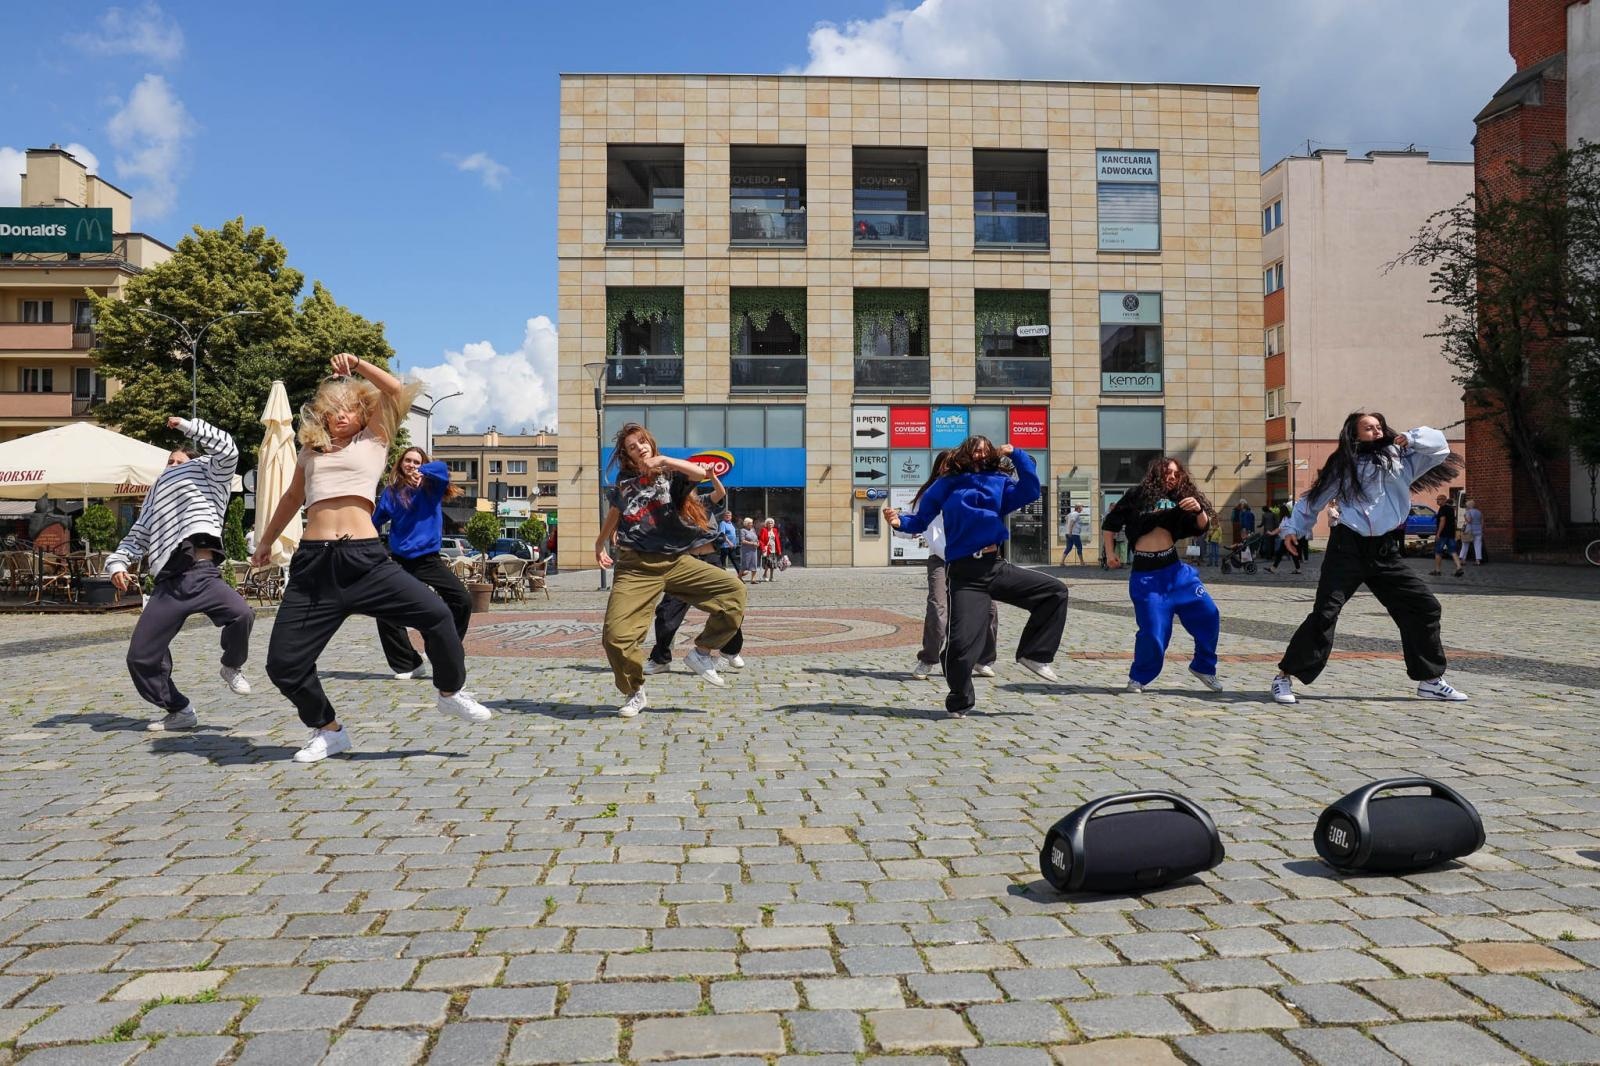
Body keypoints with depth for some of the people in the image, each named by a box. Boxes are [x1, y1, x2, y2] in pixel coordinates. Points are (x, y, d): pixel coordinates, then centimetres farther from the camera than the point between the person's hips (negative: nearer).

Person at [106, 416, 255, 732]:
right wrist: (117, 563, 14)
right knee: (140, 657, -1)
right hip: (168, 584, 5)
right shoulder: (157, 494, 34)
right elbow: (137, 536, 31)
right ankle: (180, 710, 17)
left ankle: (232, 667, -3)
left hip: (202, 575, -5)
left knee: (242, 613, -33)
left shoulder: (208, 475, 19)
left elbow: (227, 450, 0)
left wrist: (187, 425, 7)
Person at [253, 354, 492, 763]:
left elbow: (397, 392, -3)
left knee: (436, 614, -19)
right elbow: (292, 498, 38)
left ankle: (451, 692, 7)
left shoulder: (374, 439, 14)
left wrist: (358, 365, -2)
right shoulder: (311, 450, 22)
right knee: (283, 663, -2)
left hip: (365, 558, -3)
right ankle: (328, 730, 22)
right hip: (314, 561, 3)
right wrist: (265, 542, 46)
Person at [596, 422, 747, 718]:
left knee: (733, 589, -16)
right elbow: (615, 512, 31)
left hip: (676, 562, 0)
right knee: (615, 634, -16)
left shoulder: (670, 474, 5)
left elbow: (702, 473, -16)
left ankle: (702, 654, 0)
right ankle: (634, 693, 9)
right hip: (636, 567, 0)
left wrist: (662, 460, -19)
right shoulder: (624, 480, 12)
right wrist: (600, 544, 36)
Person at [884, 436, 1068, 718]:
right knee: (962, 642, -11)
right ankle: (959, 703, 13)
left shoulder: (999, 483, 13)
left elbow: (1031, 491, -4)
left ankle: (1033, 654, 9)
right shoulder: (947, 485, 7)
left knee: (1055, 592, 0)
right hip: (966, 575, -4)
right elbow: (921, 520, 7)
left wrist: (1015, 453, -6)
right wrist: (901, 521, -12)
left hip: (997, 567, 4)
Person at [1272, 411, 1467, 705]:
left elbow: (1439, 446, 13)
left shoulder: (1401, 459, 14)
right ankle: (1285, 676, -6)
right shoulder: (1343, 465, 5)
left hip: (1385, 552, 5)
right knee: (1324, 613, -13)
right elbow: (1314, 497, 10)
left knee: (1423, 606, 4)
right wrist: (1293, 527, 5)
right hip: (1347, 548, -4)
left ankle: (1431, 680, 18)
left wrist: (1411, 438, -3)